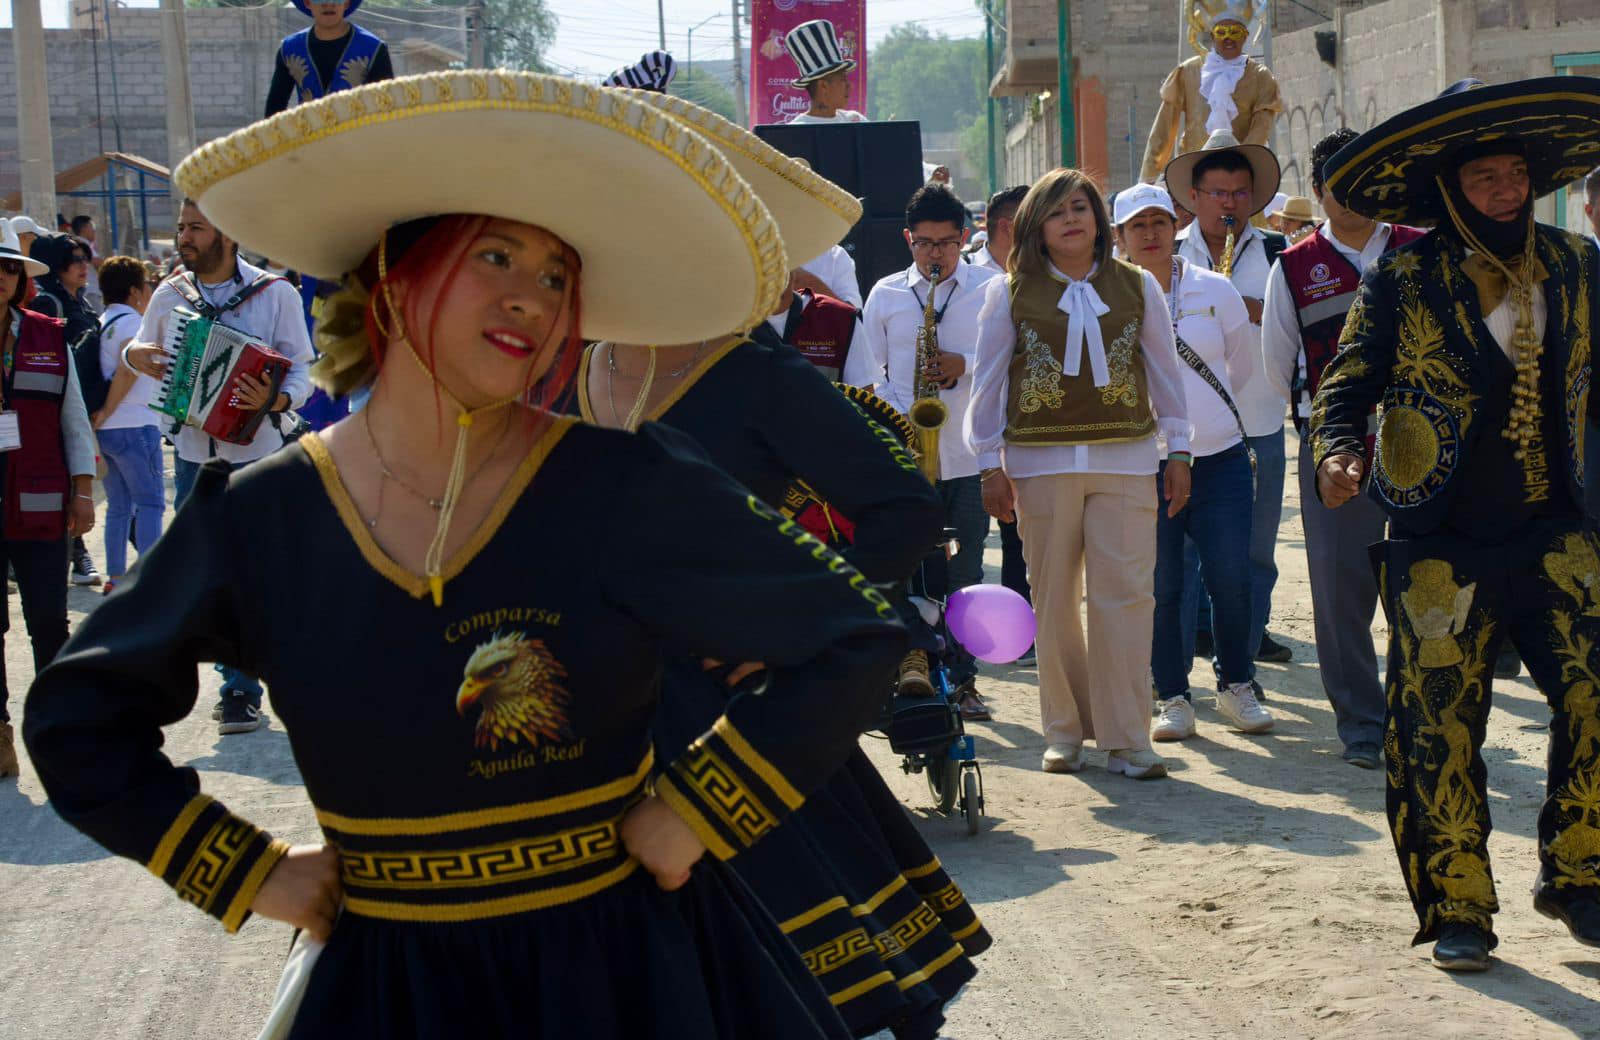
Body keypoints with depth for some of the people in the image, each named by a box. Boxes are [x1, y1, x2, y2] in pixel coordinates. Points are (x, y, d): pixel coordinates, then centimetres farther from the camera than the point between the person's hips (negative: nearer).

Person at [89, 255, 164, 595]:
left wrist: (101, 415, 11)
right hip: (135, 426, -8)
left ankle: (115, 578, 13)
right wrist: (107, 412, -15)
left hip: (107, 429, 8)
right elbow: (127, 369, -22)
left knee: (119, 506, 12)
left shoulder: (102, 323, 14)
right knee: (150, 502, -3)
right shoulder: (133, 323, -10)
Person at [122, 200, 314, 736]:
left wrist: (273, 400, -26)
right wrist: (135, 355, -2)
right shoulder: (170, 295, 7)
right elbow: (141, 345, 22)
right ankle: (239, 680, 22)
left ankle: (240, 692, 2)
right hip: (194, 455, 5)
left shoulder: (275, 293, -5)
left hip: (255, 455, -5)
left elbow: (300, 374, -5)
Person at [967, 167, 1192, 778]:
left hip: (1127, 459, 0)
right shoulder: (1009, 293, 4)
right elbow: (988, 383, 6)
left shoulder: (1138, 286, 8)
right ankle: (1065, 733, 17)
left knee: (1125, 596, -5)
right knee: (1054, 601, 6)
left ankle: (1126, 740, 0)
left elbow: (1165, 371, 12)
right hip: (1040, 463, 0)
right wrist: (991, 466, 2)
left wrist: (1178, 451, 9)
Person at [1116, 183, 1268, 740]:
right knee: (1159, 585, 1)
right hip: (1144, 462, -1)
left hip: (1219, 458, 1)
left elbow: (1242, 366, 16)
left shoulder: (1215, 290, 4)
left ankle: (1236, 687, 18)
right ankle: (1173, 698, 14)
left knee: (1231, 578, 0)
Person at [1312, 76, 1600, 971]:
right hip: (1441, 551, -2)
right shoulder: (1402, 281, -3)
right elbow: (1346, 386, 0)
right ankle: (1457, 910, 16)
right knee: (1440, 731, 2)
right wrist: (1340, 454, -19)